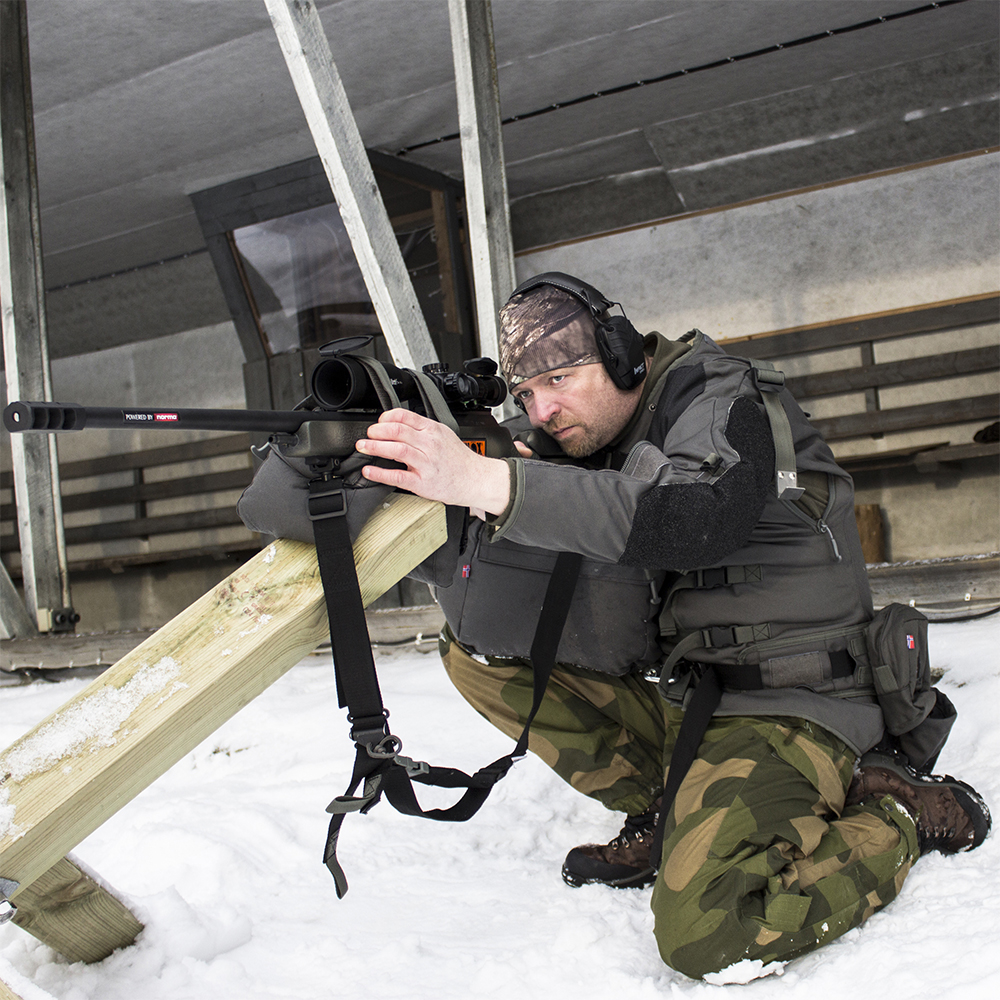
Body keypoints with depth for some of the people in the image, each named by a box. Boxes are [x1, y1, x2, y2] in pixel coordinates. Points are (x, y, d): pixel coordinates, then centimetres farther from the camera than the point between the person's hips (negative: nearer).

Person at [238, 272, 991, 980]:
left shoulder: (723, 403, -12)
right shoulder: (582, 444, 8)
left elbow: (689, 521, -36)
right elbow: (497, 625, 1)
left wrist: (487, 481, -42)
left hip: (788, 711, -7)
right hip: (682, 704, 7)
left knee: (704, 933, -27)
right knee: (478, 653, -1)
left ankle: (898, 812, -2)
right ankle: (669, 815, 5)